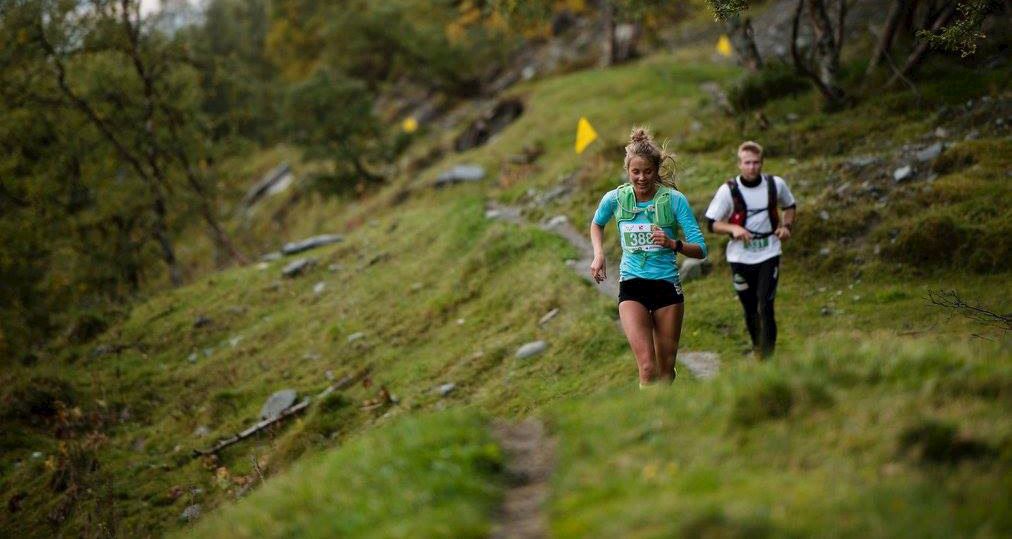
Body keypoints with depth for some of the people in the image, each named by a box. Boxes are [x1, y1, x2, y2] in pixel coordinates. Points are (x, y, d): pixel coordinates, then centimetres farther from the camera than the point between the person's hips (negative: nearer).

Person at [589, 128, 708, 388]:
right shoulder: (614, 198, -4)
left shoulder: (674, 199, -10)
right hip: (632, 287, 0)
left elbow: (701, 249, -10)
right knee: (647, 368, -15)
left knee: (666, 369, 11)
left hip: (667, 285, 0)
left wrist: (673, 244, -28)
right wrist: (598, 254, 4)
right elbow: (596, 224, 20)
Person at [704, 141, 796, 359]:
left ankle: (767, 356, -9)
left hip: (769, 255, 0)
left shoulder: (776, 184, -3)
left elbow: (790, 206, 17)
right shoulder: (728, 190, -10)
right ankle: (757, 348, 34)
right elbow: (712, 224, -4)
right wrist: (733, 228, -23)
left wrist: (786, 226, -2)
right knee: (750, 309, 11)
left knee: (765, 306, -13)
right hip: (740, 257, 0)